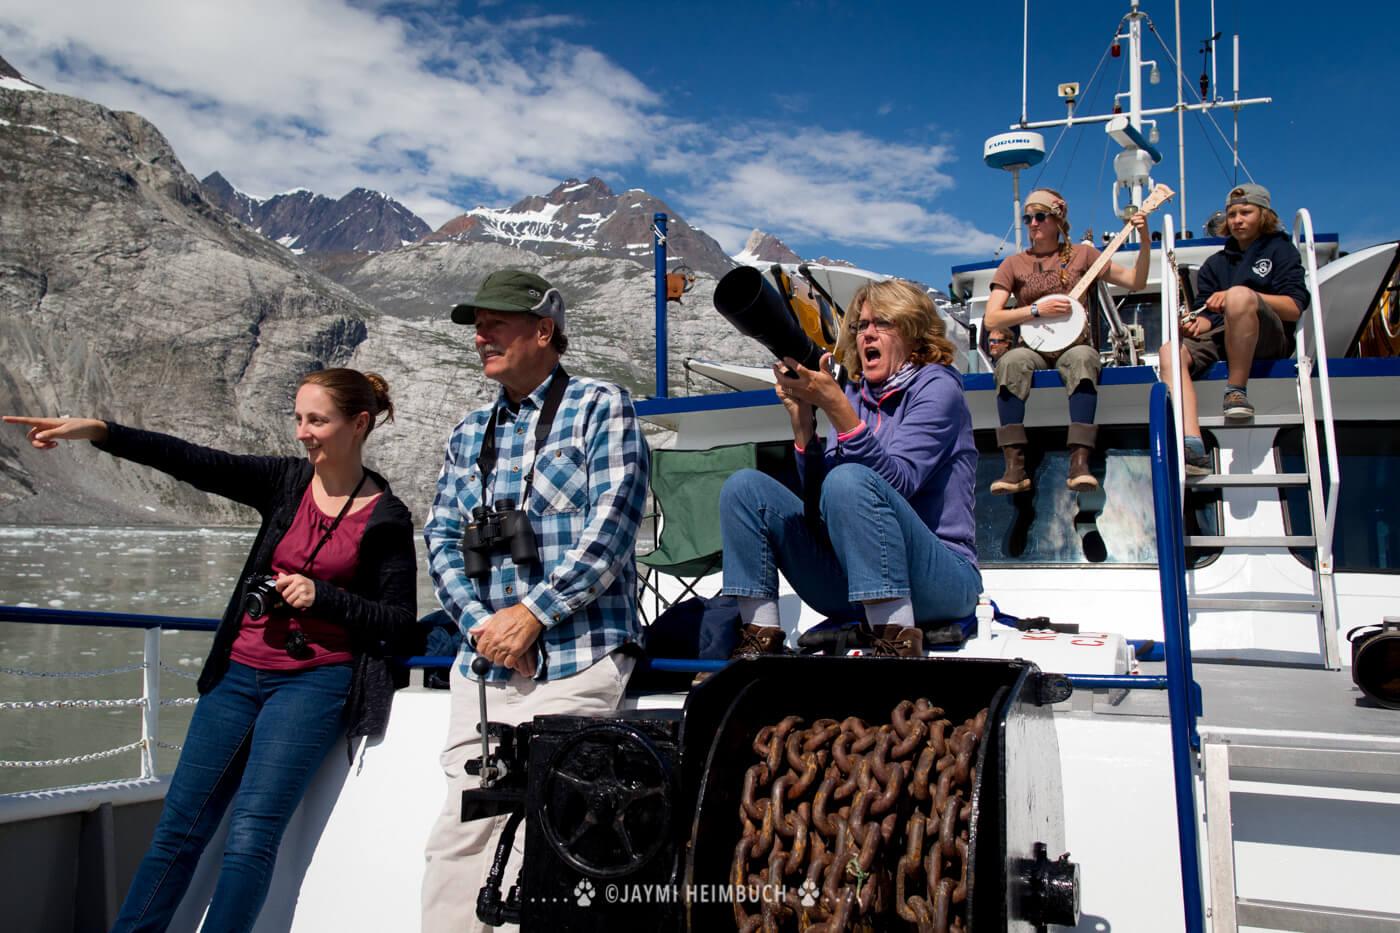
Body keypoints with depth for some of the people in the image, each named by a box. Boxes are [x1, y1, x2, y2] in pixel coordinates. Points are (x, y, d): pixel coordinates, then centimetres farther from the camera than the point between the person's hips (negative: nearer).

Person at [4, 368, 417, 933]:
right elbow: (191, 462, -8)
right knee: (179, 828, 7)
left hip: (314, 680, -4)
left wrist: (321, 596, -15)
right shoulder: (286, 480, 4)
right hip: (239, 671, 4)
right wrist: (96, 431, -19)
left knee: (251, 834, -11)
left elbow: (400, 622, -3)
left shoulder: (386, 518, -4)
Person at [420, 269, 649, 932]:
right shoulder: (470, 434, 18)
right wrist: (480, 622, -5)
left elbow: (610, 529, -9)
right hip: (485, 662, 5)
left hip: (574, 661, -5)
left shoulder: (600, 408, 2)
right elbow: (442, 541, 13)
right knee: (459, 835, 3)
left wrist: (530, 614, -12)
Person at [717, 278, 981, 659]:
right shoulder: (856, 394, 13)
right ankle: (760, 642, -11)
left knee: (850, 480, -32)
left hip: (939, 579, -6)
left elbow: (897, 482, -19)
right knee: (744, 486, -4)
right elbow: (818, 495, 3)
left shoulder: (936, 387, -3)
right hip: (852, 578, 6)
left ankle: (899, 646, -31)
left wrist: (835, 406, -26)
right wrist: (802, 420, -11)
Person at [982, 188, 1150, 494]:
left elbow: (1135, 282, 9)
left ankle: (1079, 462, -42)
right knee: (1010, 362, -36)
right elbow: (990, 318, 1)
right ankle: (1015, 466, -37)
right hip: (1034, 348, 0)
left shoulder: (1081, 254, 13)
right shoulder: (1014, 264, 12)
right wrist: (1037, 310, -8)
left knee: (1082, 358, -38)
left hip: (1074, 345, 0)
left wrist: (1144, 240, -3)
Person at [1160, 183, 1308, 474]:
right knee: (1170, 351, -28)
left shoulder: (1280, 249, 14)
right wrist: (1197, 323, -9)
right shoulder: (1215, 263, 27)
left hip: (1270, 340, -4)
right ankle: (1192, 448, -44)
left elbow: (1295, 308, -2)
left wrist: (1241, 298, -16)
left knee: (1239, 295, -36)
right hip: (1221, 340, 4)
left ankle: (1237, 390, -26)